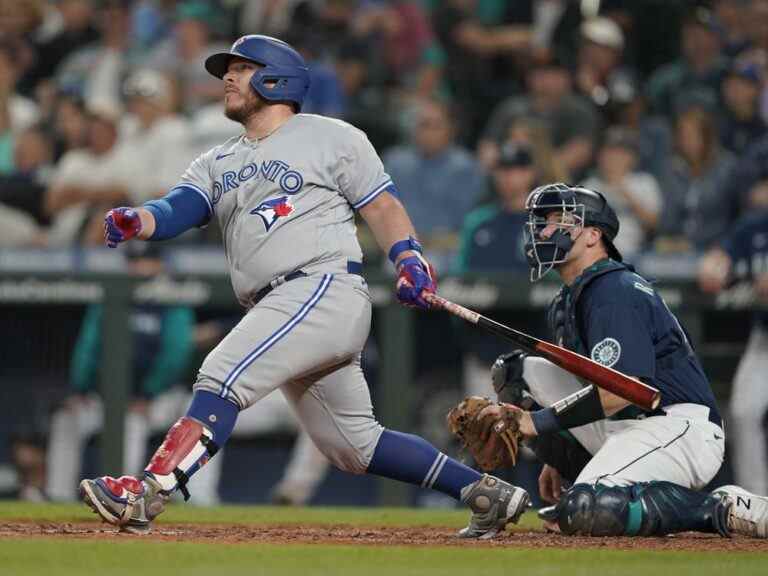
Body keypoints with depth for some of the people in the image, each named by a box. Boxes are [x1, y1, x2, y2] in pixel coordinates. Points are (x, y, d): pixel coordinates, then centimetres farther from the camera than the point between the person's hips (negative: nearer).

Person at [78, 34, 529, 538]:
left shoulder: (332, 138, 7)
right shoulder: (217, 164, 23)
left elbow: (382, 207, 4)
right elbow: (178, 210, 6)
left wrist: (410, 259, -13)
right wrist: (136, 222, -16)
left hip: (327, 287, -8)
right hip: (276, 310, 8)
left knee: (224, 373, -24)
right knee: (353, 444, 10)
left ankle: (149, 492, -35)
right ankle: (486, 492, 18)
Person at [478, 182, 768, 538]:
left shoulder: (615, 292, -14)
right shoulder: (566, 302, 18)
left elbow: (619, 392, -24)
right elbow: (573, 379, 25)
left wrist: (538, 422, -21)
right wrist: (557, 459, 17)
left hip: (680, 428, -10)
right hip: (620, 428, 10)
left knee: (584, 512, -32)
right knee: (522, 372, 9)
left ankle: (721, 508, -19)